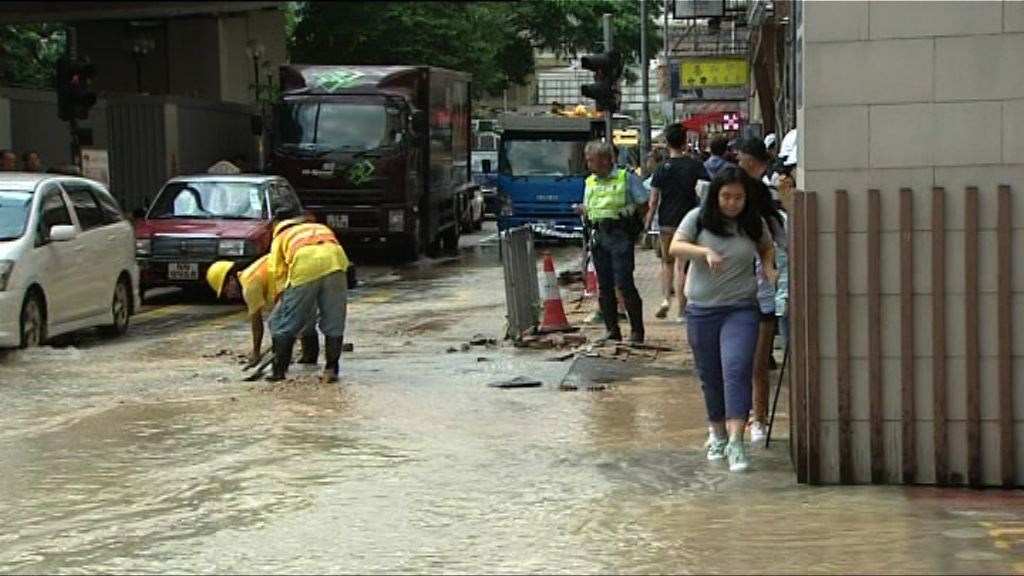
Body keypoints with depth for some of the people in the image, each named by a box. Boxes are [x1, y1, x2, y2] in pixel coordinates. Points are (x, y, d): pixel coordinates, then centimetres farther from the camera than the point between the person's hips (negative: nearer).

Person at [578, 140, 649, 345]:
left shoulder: (627, 178, -1)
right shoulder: (590, 182, 16)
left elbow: (644, 204, 1)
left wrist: (629, 212, -12)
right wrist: (584, 211, 2)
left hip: (620, 235, -6)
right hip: (598, 235, 6)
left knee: (624, 283, -10)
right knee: (604, 286, 6)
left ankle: (637, 330, -1)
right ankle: (612, 330, 15)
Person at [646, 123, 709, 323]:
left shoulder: (662, 168, -4)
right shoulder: (695, 165, -4)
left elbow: (653, 201, -4)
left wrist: (647, 225, 1)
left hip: (666, 223, 0)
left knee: (667, 261, 20)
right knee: (682, 265, 4)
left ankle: (665, 299, 4)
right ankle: (681, 311, 2)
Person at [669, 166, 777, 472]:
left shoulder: (754, 224, 2)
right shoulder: (698, 218, -3)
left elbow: (766, 247, 21)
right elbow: (675, 246, -12)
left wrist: (769, 268, 1)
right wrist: (705, 252, -27)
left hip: (741, 309, -1)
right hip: (702, 309, 1)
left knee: (737, 369, -16)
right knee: (710, 376, 12)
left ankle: (736, 441, -19)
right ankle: (717, 433, 30)